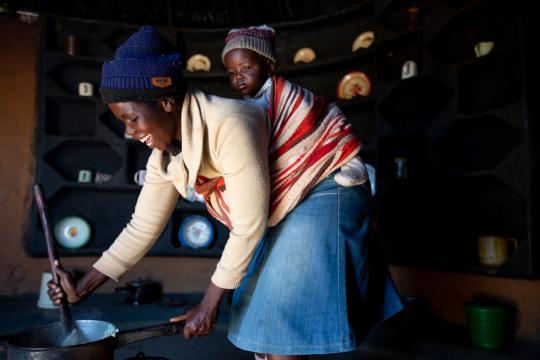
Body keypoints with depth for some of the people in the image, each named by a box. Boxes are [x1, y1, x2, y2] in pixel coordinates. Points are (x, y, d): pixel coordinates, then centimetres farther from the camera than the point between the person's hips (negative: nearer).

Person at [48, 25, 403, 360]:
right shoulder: (165, 158, -4)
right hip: (284, 206, 8)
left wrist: (209, 304, -17)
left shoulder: (228, 125, -32)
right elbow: (142, 228, 3)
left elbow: (249, 227, -27)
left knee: (281, 328, -8)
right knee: (262, 319, 12)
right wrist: (82, 287, 1)